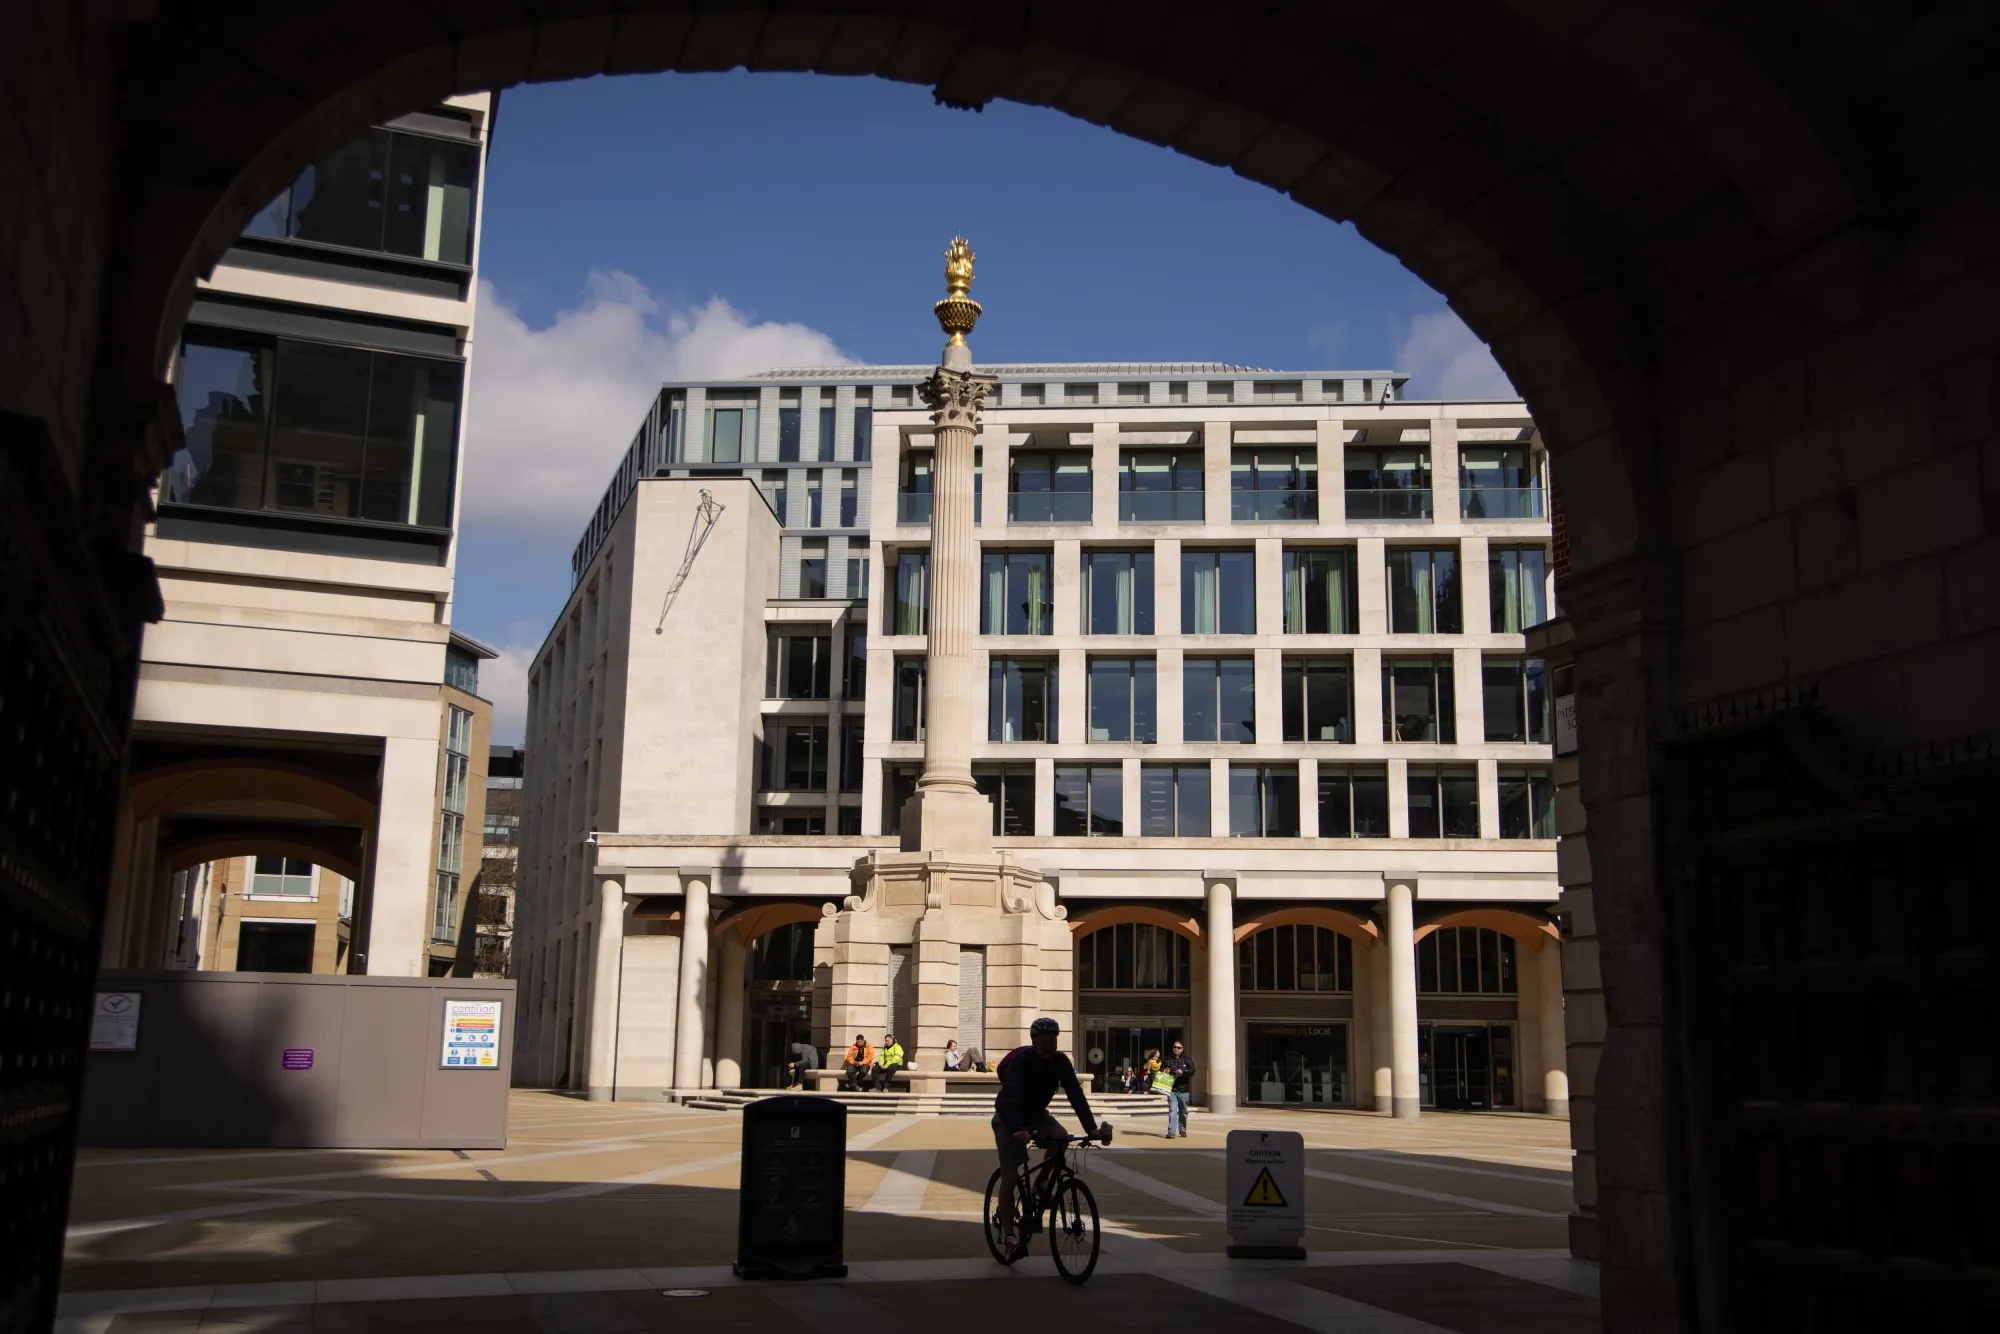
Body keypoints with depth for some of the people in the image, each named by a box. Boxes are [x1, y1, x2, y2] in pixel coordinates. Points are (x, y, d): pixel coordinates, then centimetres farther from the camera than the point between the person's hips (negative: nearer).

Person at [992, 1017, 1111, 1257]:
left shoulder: (1060, 1061, -16)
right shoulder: (1021, 1060, -29)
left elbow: (1075, 1094, -22)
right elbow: (1010, 1098, -40)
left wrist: (1092, 1128, -35)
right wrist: (1017, 1130, -57)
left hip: (1036, 1114, 4)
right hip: (1009, 1118, -4)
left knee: (1061, 1137, -26)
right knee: (1010, 1175, -9)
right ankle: (1008, 1232, 4)